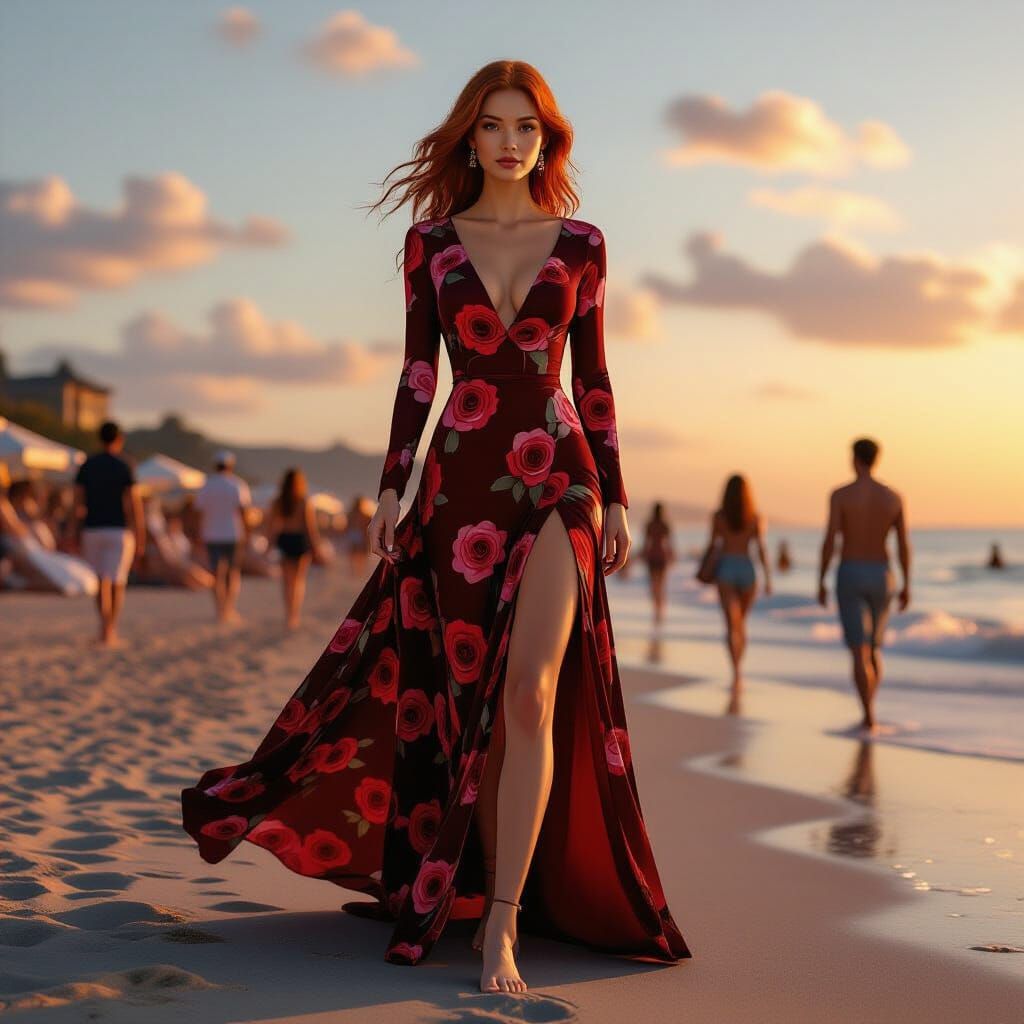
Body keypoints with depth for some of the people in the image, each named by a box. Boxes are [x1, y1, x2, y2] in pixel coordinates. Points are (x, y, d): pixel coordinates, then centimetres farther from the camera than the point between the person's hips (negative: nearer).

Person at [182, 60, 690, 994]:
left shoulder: (581, 244, 7)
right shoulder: (430, 242, 8)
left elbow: (593, 376, 8)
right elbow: (417, 372, 7)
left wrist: (614, 496, 5)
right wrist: (393, 488, 0)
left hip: (556, 476, -1)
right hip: (460, 479, 1)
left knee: (531, 693, -13)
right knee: (470, 694, 5)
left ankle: (501, 922, -10)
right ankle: (489, 879, 23)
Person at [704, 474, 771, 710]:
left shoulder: (718, 515, 0)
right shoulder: (756, 517, 1)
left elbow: (712, 545, 3)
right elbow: (761, 549, -6)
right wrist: (768, 578, -6)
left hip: (725, 569, -2)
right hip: (747, 569, 2)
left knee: (732, 625, -8)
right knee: (741, 622, 19)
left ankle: (737, 674, -27)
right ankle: (737, 678, 25)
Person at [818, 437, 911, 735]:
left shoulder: (840, 494, -9)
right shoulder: (894, 497, 1)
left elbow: (829, 541, -12)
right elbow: (904, 545, 1)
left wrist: (821, 582, -4)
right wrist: (906, 586, 9)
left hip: (849, 577, -3)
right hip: (880, 577, 3)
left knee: (859, 651, -4)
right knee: (874, 647, 20)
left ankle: (869, 718, -14)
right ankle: (869, 713, 20)